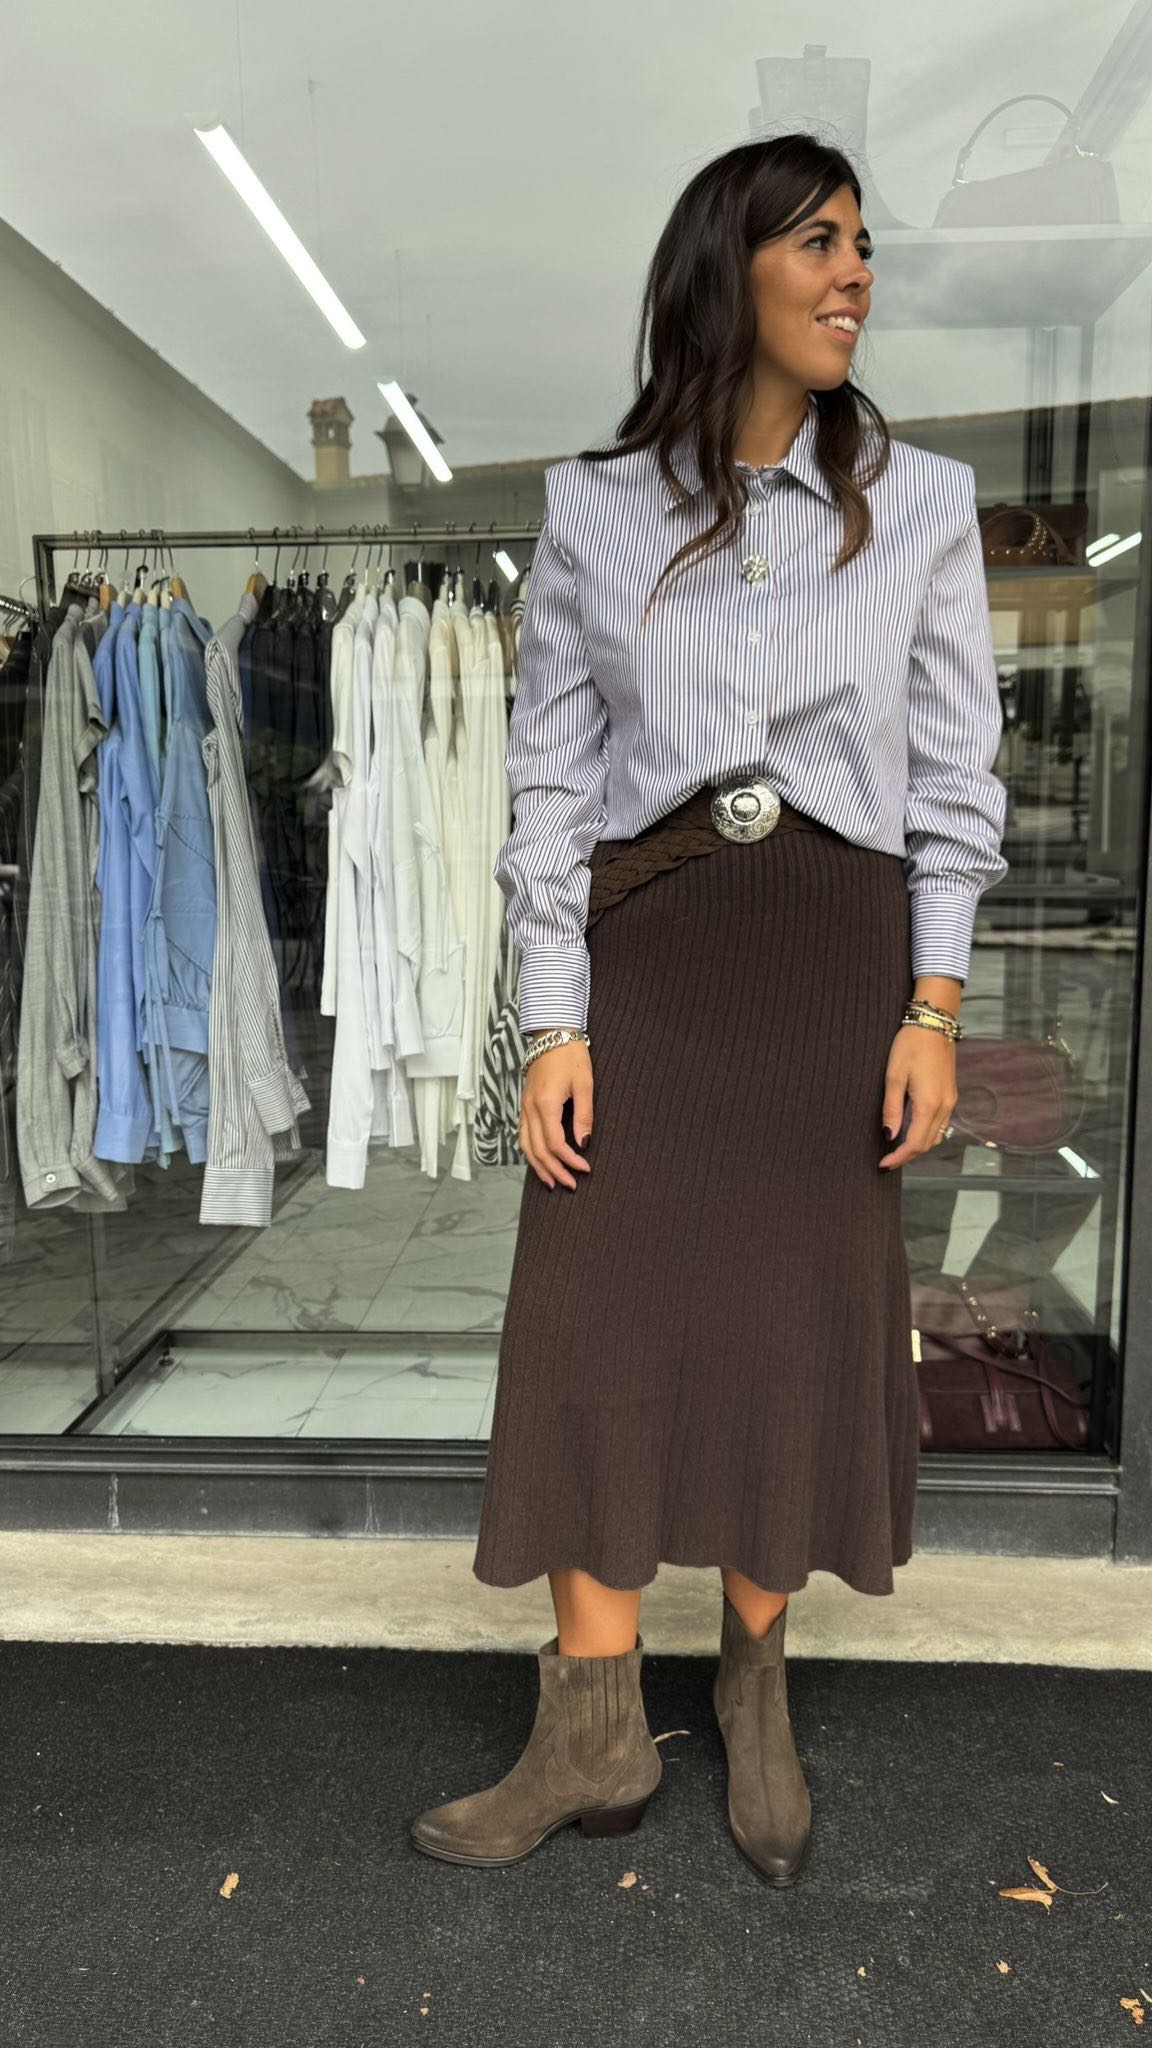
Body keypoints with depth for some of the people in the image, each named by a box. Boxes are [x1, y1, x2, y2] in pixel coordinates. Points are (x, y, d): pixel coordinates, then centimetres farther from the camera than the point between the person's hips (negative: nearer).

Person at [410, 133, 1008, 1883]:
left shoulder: (922, 502, 6)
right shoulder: (593, 509, 4)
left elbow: (955, 772, 4)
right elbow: (550, 774, 2)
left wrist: (934, 1005, -5)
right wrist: (552, 1022, -6)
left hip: (836, 952, 0)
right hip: (640, 952, 0)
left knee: (797, 1331, 4)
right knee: (600, 1330, -2)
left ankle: (756, 1689, 26)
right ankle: (594, 1732, 12)